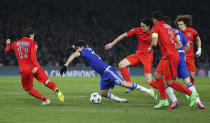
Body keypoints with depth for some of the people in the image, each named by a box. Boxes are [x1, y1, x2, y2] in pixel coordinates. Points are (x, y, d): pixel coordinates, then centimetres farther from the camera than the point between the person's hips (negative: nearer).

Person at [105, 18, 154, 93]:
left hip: (147, 57, -5)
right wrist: (112, 44, 1)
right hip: (138, 54, 5)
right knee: (121, 64, -14)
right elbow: (124, 35, 0)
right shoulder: (138, 30, -5)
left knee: (148, 81, -12)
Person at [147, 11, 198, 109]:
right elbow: (178, 43, 19)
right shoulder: (169, 27, 19)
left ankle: (191, 94, -3)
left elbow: (154, 43, -16)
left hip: (169, 57, -9)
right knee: (157, 76, 12)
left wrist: (150, 48, 5)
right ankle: (164, 101, 12)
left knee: (169, 82, -4)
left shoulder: (156, 27, -5)